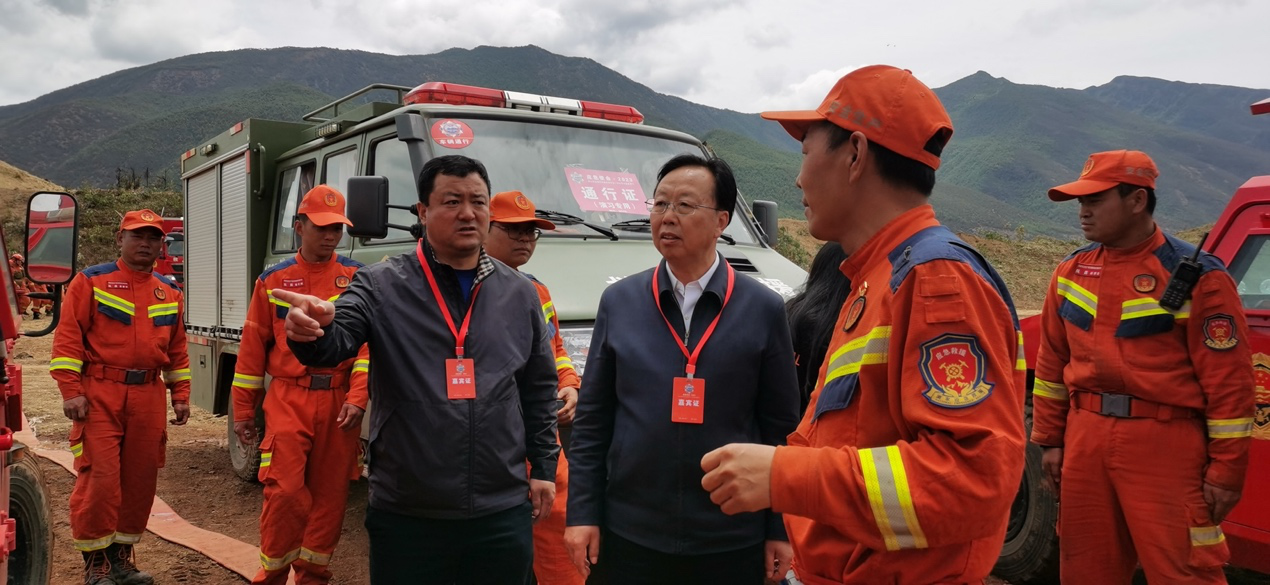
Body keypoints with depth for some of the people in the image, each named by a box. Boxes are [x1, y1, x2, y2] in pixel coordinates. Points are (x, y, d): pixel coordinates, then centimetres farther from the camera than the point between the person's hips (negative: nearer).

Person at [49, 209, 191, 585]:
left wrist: (180, 395, 11)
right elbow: (68, 338, -6)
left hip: (149, 398, 5)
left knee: (140, 479, 8)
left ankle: (121, 554, 22)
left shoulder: (170, 293, 13)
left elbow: (177, 350, 16)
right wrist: (71, 391, -13)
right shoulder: (91, 281, 0)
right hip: (100, 395, -4)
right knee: (99, 477, -6)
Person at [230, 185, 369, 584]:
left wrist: (357, 398, -15)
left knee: (329, 495, 8)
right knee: (285, 490, -7)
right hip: (288, 399, 0)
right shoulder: (273, 280, 7)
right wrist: (243, 409, 9)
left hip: (340, 401, 1)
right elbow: (253, 347, 9)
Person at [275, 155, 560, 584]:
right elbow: (335, 345, -17)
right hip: (406, 516, -2)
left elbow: (539, 389, 11)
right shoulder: (381, 286, -3)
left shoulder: (520, 294, 7)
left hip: (503, 516, 3)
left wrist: (544, 467, 9)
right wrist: (311, 333, -40)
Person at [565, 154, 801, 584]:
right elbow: (591, 420, 4)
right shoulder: (618, 302, 3)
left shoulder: (764, 309, -2)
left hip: (731, 543, -1)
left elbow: (781, 428, 0)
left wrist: (780, 530, -1)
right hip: (628, 536, 1)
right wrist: (582, 514, 0)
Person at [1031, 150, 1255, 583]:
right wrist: (1050, 440, 12)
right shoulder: (1071, 272, 8)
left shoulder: (1197, 276, -9)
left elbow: (1229, 382, -8)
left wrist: (1226, 471, -9)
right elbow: (1052, 364, 13)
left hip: (1165, 447, -5)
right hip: (1085, 441, 5)